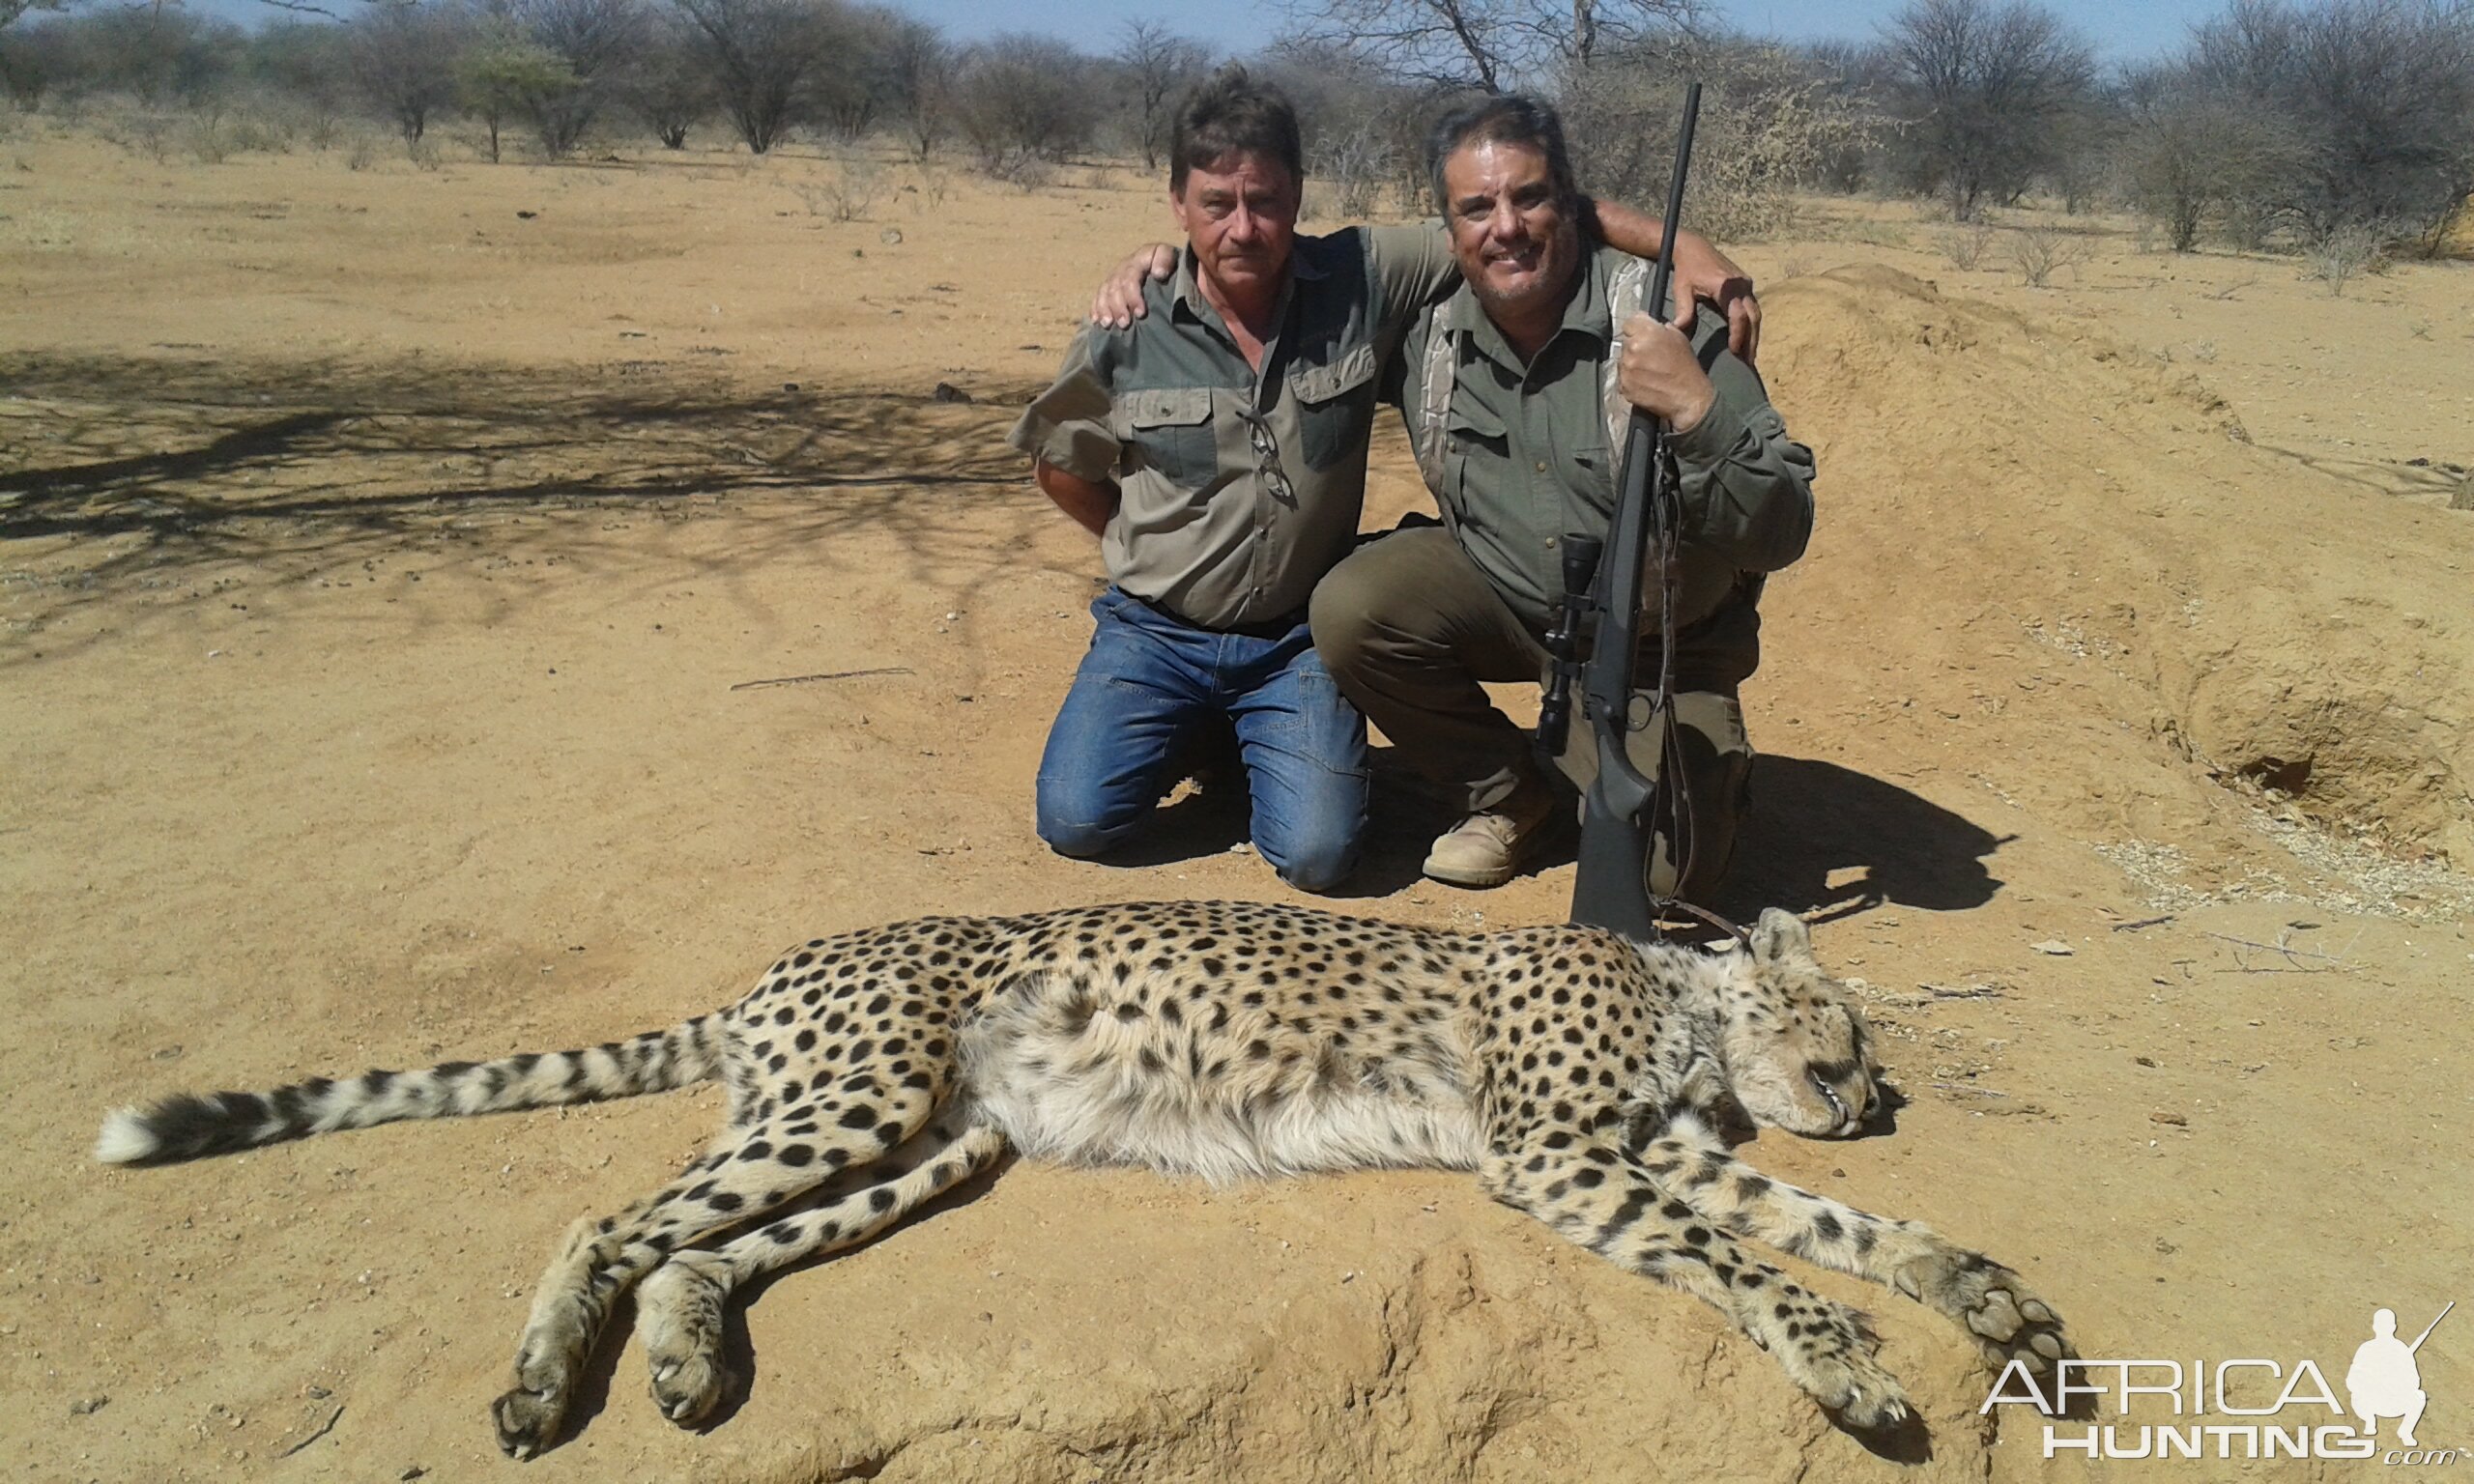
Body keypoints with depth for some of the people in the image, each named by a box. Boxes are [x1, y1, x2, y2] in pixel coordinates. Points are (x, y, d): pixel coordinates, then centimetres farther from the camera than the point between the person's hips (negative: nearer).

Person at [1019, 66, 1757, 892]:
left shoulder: (1362, 278, -10)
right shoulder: (1127, 331, -10)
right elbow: (1060, 466, 7)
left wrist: (1681, 245, -15)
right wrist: (1145, 544, 8)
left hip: (1297, 637, 0)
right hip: (1157, 630, 1)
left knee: (1316, 854, -16)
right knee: (1076, 821, -14)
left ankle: (1252, 734, 19)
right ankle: (1194, 725, 19)